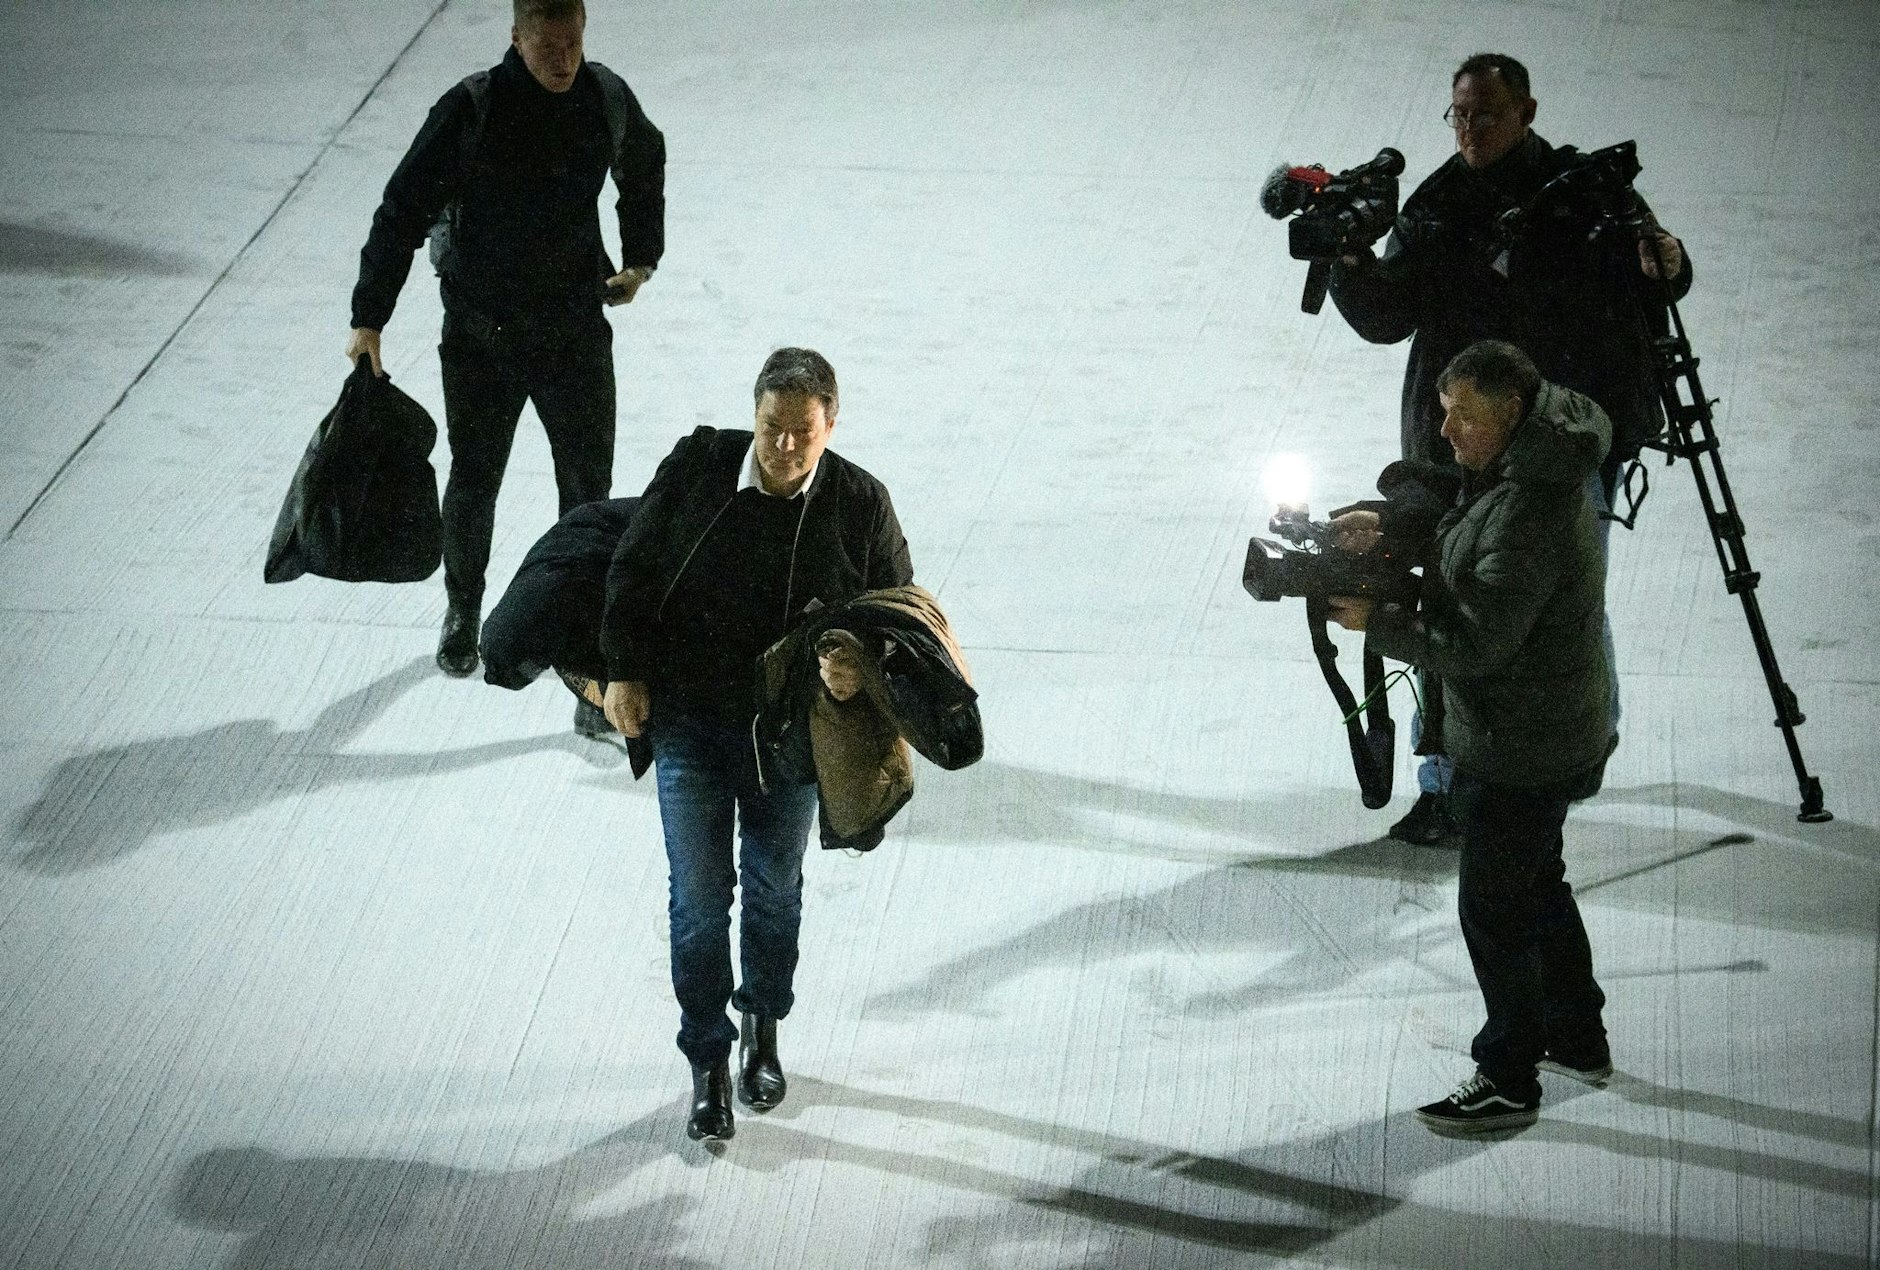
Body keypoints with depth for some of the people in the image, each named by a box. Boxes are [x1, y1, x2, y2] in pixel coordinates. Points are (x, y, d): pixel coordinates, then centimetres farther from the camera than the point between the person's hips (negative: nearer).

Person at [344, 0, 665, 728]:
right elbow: (404, 210, -12)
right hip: (480, 334, -1)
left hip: (575, 332, 1)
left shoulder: (607, 100, -6)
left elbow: (645, 164, 18)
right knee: (473, 480, 16)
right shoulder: (472, 110, -18)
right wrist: (369, 319, -12)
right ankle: (462, 612, 42)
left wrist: (641, 258, 14)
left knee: (589, 490, -4)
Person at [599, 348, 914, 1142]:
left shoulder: (859, 504, -12)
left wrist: (861, 668, -23)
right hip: (687, 719, -1)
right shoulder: (696, 468, -13)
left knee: (775, 888, 18)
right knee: (699, 896, 3)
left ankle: (762, 1031, 40)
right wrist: (624, 672, -6)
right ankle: (708, 1063, 16)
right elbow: (633, 569, -3)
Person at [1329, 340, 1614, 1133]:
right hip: (1549, 734, 11)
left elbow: (1476, 642, -30)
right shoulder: (1523, 469, 1)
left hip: (1520, 753, -11)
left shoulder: (1530, 513, -30)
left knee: (1494, 911, 3)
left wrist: (1376, 623, -20)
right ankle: (1578, 1040, 41)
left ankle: (1509, 1082, 17)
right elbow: (1463, 524, 20)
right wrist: (1389, 527, 3)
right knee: (1536, 886, 26)